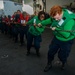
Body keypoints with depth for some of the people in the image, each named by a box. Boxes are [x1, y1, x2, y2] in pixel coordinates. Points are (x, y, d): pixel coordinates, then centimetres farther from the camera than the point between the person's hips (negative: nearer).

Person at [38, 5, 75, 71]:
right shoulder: (56, 16, -13)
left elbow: (66, 35, -37)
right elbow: (50, 20, 10)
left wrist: (56, 29, -27)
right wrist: (41, 23, 11)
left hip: (66, 41, -5)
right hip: (57, 38, 6)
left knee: (62, 55, 10)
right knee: (50, 52, 14)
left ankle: (64, 63, 48)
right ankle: (49, 64, 41)